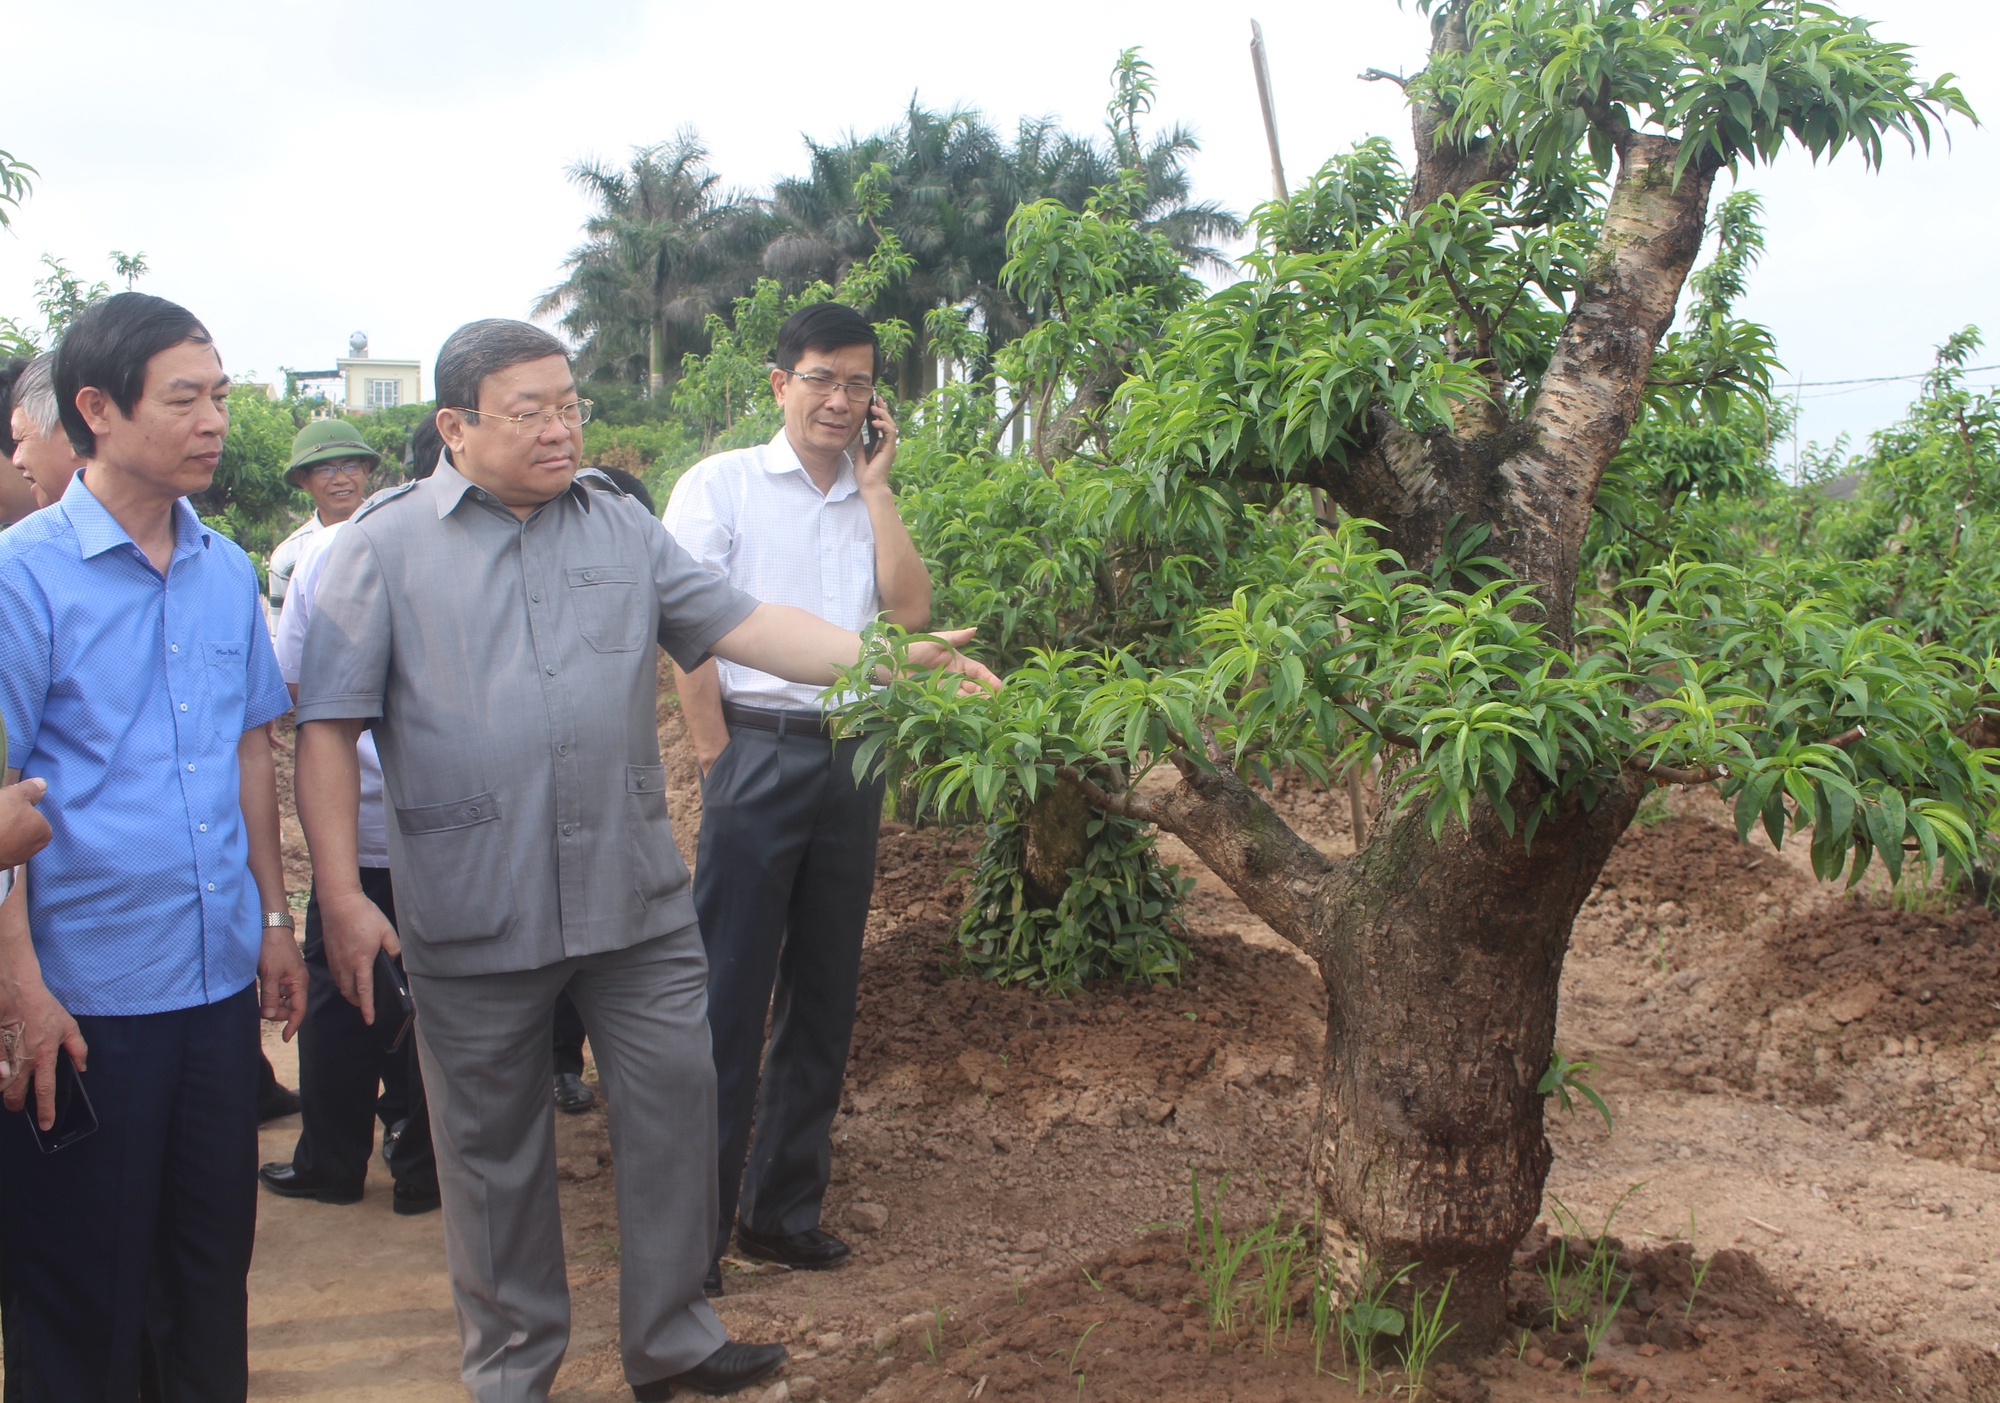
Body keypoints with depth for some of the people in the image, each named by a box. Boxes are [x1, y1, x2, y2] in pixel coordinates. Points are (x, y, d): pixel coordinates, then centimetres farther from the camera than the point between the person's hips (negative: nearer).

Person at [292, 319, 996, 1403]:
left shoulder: (620, 529, 9)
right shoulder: (385, 546, -2)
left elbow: (738, 623, 4)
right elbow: (329, 726, -4)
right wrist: (340, 895, -11)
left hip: (636, 899, 3)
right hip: (474, 916, -3)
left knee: (675, 1100, 8)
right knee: (492, 1144, 10)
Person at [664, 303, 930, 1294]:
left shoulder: (872, 505, 15)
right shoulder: (721, 485, 1)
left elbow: (909, 611, -2)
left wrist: (876, 484, 0)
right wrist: (719, 763, -10)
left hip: (851, 758, 5)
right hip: (759, 752, -5)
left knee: (823, 996, 9)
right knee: (726, 997, -6)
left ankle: (783, 1210, 20)